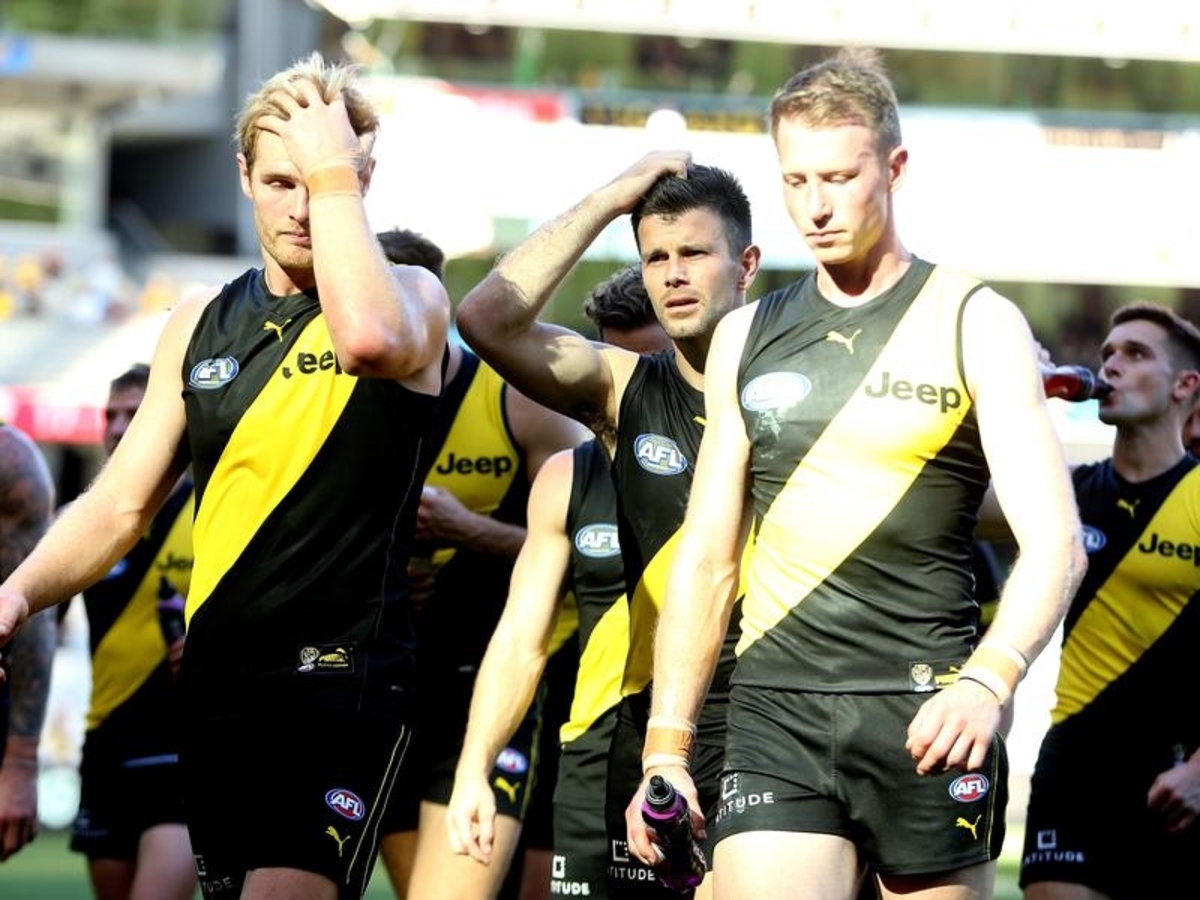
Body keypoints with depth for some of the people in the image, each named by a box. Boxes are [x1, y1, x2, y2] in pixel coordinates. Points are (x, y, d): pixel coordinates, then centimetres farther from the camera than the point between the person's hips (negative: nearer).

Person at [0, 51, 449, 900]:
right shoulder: (201, 323, 13)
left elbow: (369, 337, -28)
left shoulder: (412, 295, -1)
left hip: (343, 678, -6)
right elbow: (120, 505, 15)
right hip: (217, 683, 6)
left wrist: (335, 171, -18)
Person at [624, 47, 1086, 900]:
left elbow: (1054, 542, -10)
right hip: (775, 711, 2)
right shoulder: (747, 339, 13)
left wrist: (987, 680, -27)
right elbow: (707, 558, 17)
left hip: (924, 719, -2)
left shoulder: (973, 324, 0)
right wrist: (667, 746, 9)